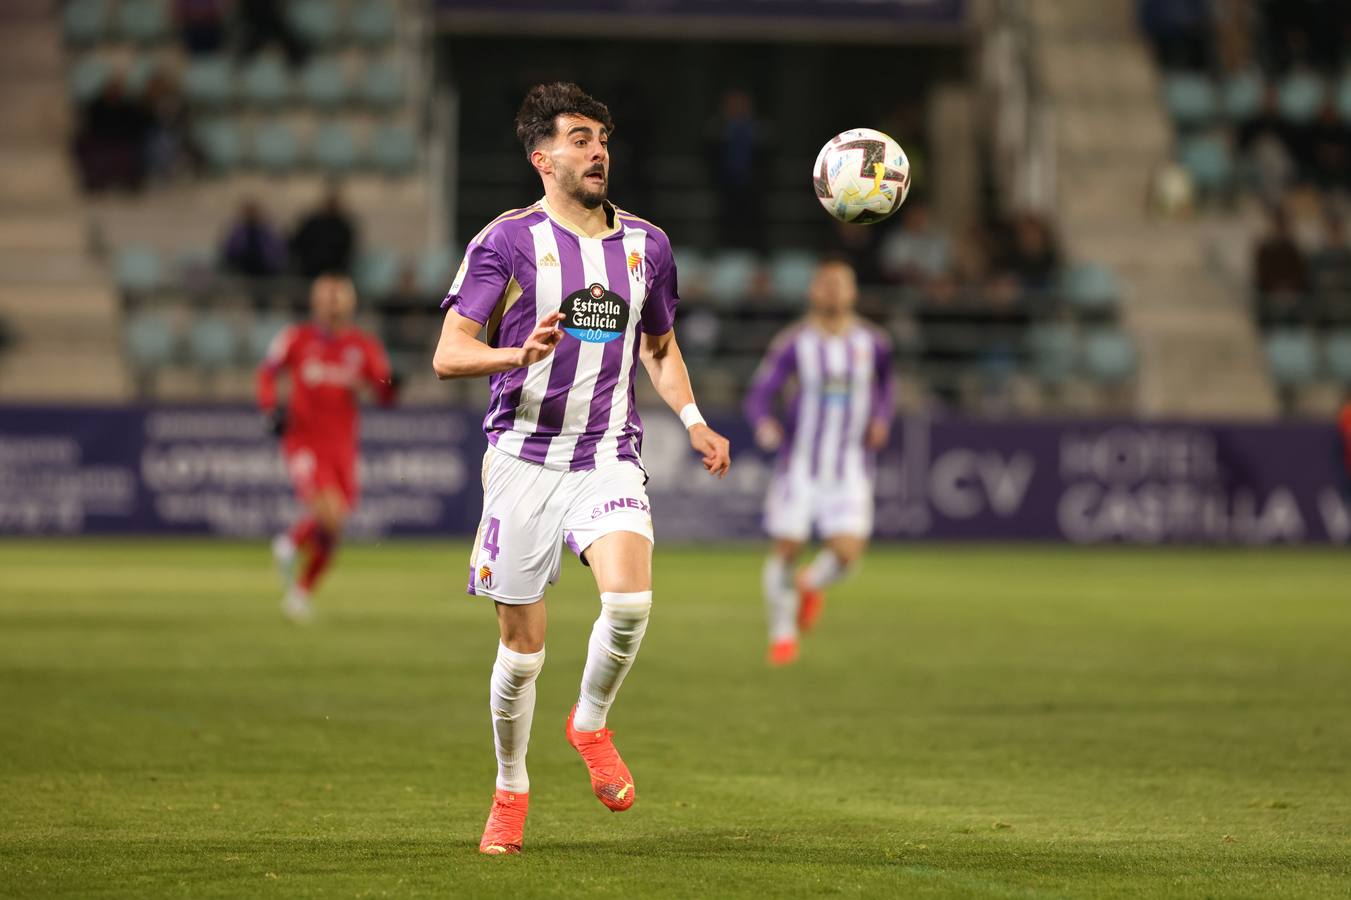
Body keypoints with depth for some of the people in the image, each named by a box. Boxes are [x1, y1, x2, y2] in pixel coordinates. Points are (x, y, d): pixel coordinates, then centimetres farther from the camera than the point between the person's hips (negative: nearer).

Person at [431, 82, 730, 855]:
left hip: (611, 458, 2)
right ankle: (511, 792, 23)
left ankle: (592, 725, 4)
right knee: (523, 645, 1)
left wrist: (693, 420, 10)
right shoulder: (507, 242, -2)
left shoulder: (646, 245, 11)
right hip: (525, 458, -2)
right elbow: (449, 355, -8)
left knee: (630, 601, -24)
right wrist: (520, 353, -27)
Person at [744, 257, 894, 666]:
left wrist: (881, 418, 5)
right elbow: (758, 394, -8)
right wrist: (765, 423, -29)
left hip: (850, 470, 1)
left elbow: (883, 382, 22)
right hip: (799, 463, -1)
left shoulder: (873, 342, 1)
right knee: (786, 548, -1)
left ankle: (810, 584, 25)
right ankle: (782, 633, 22)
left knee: (847, 552, -11)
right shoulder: (792, 344, -8)